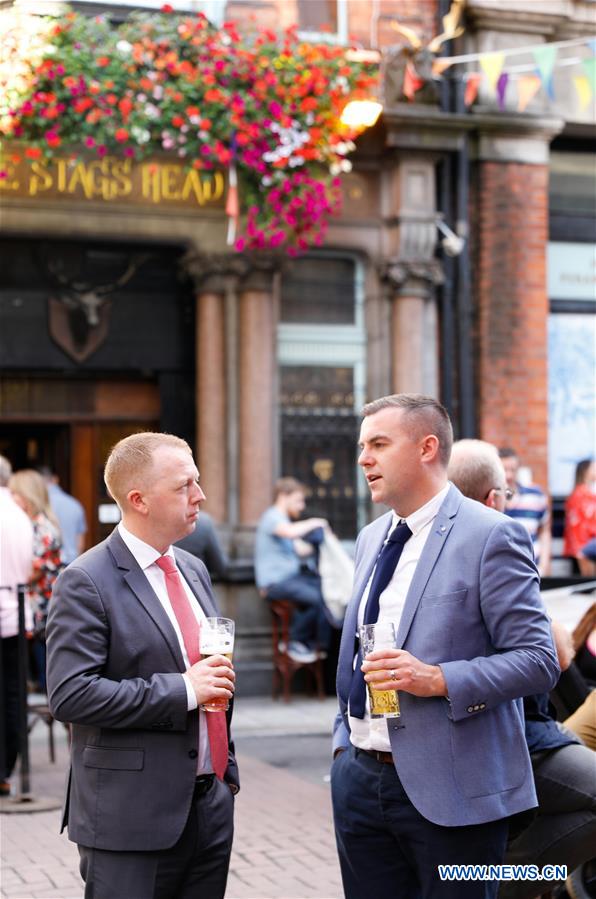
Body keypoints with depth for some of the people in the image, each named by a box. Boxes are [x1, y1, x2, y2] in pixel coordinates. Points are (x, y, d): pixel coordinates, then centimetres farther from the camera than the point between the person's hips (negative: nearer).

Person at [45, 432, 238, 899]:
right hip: (133, 819, -7)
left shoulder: (194, 569, 13)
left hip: (211, 808, 7)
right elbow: (70, 695, -19)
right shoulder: (87, 582, -10)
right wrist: (181, 690, -19)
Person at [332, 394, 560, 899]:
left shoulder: (491, 536, -11)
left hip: (448, 787, -6)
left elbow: (538, 660, -14)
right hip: (360, 777, 7)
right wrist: (345, 735, 16)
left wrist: (437, 680, -23)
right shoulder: (372, 539, 13)